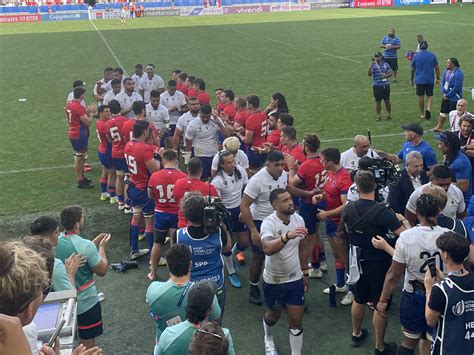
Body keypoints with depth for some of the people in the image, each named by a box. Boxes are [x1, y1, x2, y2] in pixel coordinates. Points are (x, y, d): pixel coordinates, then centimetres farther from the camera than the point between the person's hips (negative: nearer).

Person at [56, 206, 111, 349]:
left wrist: (94, 244, 8)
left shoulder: (56, 242, -6)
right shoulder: (86, 246, -28)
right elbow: (102, 271, -16)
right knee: (88, 345, 11)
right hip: (86, 303, -7)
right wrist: (102, 247, -5)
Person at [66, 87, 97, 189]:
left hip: (73, 134, 10)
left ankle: (81, 177, 32)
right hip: (79, 136, -10)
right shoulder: (79, 107, -23)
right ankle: (80, 182, 7)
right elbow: (88, 122, -22)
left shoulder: (69, 104, 7)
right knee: (79, 158, -1)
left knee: (79, 157, 21)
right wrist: (91, 113, -6)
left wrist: (87, 111, 12)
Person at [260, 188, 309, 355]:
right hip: (274, 280, -3)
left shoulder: (298, 219, -7)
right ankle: (268, 338, 54)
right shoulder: (268, 223, -25)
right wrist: (288, 236, -59)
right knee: (273, 316, 21)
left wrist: (305, 273, 12)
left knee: (296, 320, 5)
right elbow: (267, 249, -45)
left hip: (295, 279, 3)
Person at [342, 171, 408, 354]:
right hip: (379, 263, -5)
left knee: (359, 299, 24)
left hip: (359, 261, 5)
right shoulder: (383, 212, -26)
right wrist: (403, 219, -4)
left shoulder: (349, 208, -9)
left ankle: (356, 334, 42)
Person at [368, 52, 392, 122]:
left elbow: (390, 73, 9)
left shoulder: (386, 64, 4)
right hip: (376, 86, -1)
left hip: (386, 85, 1)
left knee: (387, 101, 8)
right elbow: (370, 74, -15)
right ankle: (378, 116, 14)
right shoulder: (373, 65, -1)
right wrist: (371, 65, -23)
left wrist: (386, 75, -12)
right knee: (378, 102, 4)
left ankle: (389, 114, 24)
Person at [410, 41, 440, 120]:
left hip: (419, 80, -1)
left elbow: (412, 70, 3)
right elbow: (437, 68, 1)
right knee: (429, 95, 13)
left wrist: (412, 80, 15)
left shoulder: (416, 57, -4)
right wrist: (437, 78, 11)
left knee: (421, 97, 9)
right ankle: (428, 109, -11)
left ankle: (422, 114, 17)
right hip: (430, 80, 1)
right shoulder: (432, 55, -2)